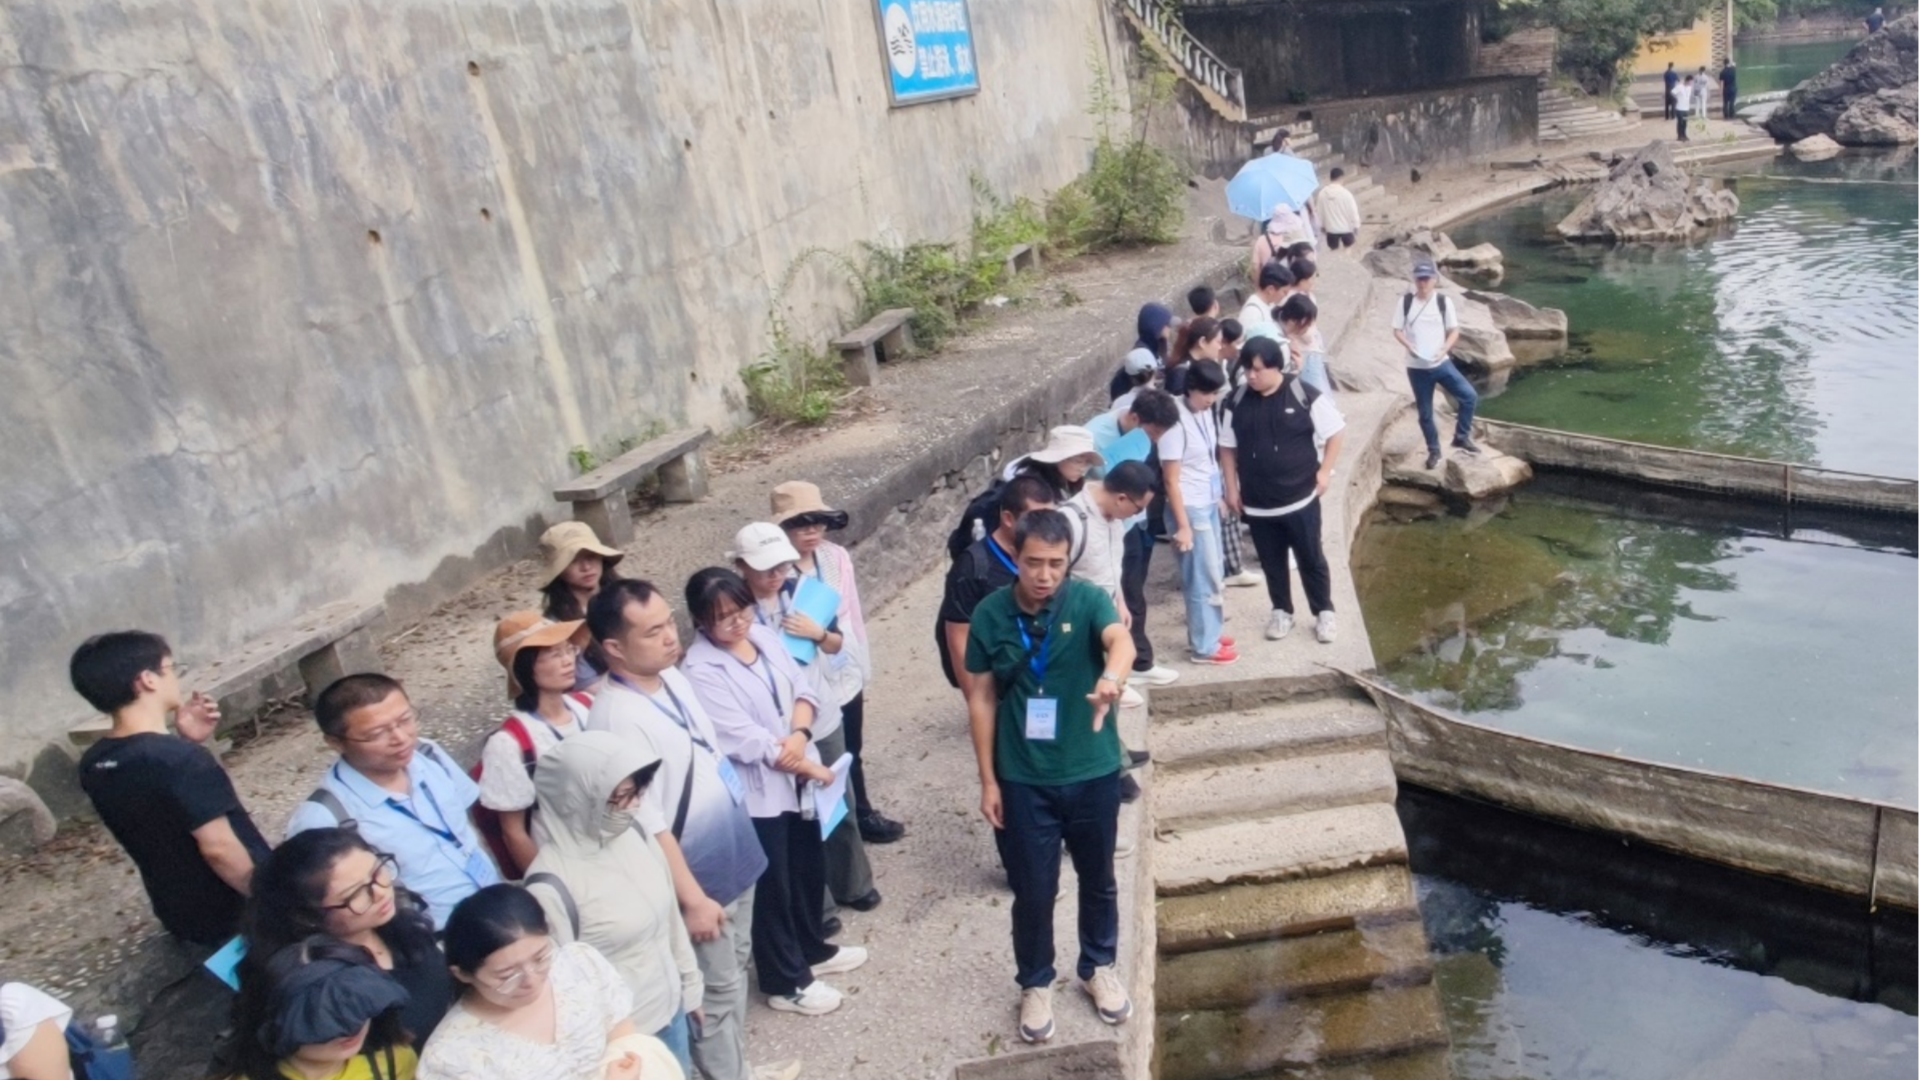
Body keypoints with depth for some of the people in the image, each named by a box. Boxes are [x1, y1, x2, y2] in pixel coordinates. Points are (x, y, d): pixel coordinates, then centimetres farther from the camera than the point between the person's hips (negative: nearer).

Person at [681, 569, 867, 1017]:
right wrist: (814, 768, -15)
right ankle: (785, 982, 27)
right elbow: (747, 740, -23)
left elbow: (803, 689, 2)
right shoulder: (701, 671, -21)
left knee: (811, 869, 22)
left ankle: (812, 949, 45)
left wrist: (800, 736, -18)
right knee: (773, 886, 8)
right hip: (758, 793, -7)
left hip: (798, 779, 7)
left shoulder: (764, 635, 1)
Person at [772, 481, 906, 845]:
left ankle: (862, 815, 48)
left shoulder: (837, 557, -5)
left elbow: (854, 615, 4)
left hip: (846, 675, 5)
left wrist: (863, 671, 9)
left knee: (852, 754, 25)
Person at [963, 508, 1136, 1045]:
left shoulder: (1088, 600, -13)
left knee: (1098, 879, 20)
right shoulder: (990, 614, -9)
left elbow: (1121, 639, -35)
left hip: (1093, 773, 0)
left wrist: (1112, 676, -59)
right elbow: (981, 698, -2)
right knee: (1033, 891, 10)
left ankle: (1098, 967, 44)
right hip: (1023, 779, 0)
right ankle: (1035, 984, 34)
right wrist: (988, 780, -3)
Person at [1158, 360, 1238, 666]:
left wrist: (1219, 497, 17)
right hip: (1190, 509, -8)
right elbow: (1171, 480, -19)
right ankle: (1204, 647, 13)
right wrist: (1183, 525, -18)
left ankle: (1205, 634, 32)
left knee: (1212, 574, 18)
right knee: (1205, 579, 0)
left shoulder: (1205, 413, 4)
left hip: (1209, 505, 8)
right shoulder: (1177, 422, -21)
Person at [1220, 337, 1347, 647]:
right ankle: (1281, 612, 32)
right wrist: (1232, 488, 5)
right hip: (1257, 502, 3)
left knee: (1311, 559, 8)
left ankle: (1324, 613, 25)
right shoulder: (1238, 402, -2)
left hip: (1300, 497, -3)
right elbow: (1227, 447, 8)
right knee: (1272, 562, 14)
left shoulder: (1305, 395, -11)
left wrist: (1324, 471, -6)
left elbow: (1334, 433, -1)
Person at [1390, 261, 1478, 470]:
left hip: (1442, 364, 0)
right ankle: (1434, 451, 23)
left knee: (1469, 396, -11)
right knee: (1425, 412, 7)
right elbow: (1397, 330, 1)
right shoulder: (1405, 302, -3)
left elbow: (1454, 330, 1)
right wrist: (1409, 346, -17)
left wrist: (1444, 349, -17)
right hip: (1416, 367, 0)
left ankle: (1461, 438, 7)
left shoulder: (1444, 301, -3)